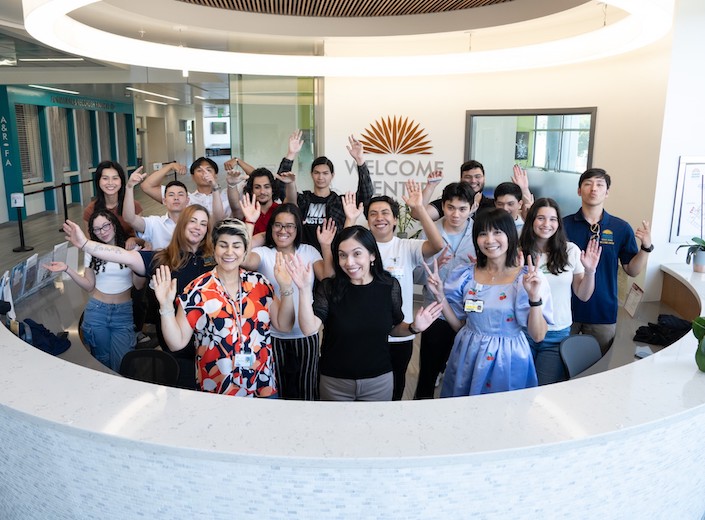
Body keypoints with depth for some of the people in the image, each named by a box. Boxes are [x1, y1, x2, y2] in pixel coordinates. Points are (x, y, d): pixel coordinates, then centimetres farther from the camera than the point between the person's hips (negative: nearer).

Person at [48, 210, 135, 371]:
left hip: (124, 312, -2)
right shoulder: (91, 252, 4)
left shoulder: (130, 248, -4)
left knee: (122, 364, -4)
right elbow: (89, 286, 4)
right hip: (96, 311, 2)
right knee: (102, 361, 13)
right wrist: (67, 269, -7)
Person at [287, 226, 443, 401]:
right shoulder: (329, 288, -11)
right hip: (334, 381, -1)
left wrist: (413, 328, -13)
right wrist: (305, 289, -31)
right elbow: (309, 328, -23)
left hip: (379, 380, 1)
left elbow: (393, 328, 6)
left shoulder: (390, 286, -8)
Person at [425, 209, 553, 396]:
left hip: (508, 361, -3)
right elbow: (458, 324, 6)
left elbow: (538, 335, -11)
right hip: (467, 359, 3)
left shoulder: (527, 278, -9)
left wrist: (535, 297, -24)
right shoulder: (466, 275, 0)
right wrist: (440, 296, -5)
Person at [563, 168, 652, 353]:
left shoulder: (621, 228, -2)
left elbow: (632, 270, 3)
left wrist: (646, 247, -15)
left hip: (604, 312, 1)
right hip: (566, 308, -1)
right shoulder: (564, 224, -4)